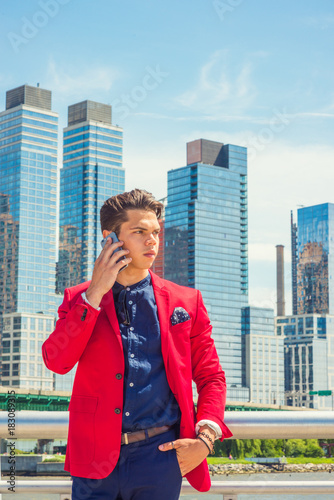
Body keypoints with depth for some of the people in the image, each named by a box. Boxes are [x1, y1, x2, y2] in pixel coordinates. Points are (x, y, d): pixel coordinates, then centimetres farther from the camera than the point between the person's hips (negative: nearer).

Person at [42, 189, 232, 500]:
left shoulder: (185, 302, 9)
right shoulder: (80, 299, 8)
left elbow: (211, 377, 11)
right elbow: (56, 361, -8)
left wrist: (205, 438, -4)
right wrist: (95, 293, -11)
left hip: (160, 454, 1)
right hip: (95, 460, 0)